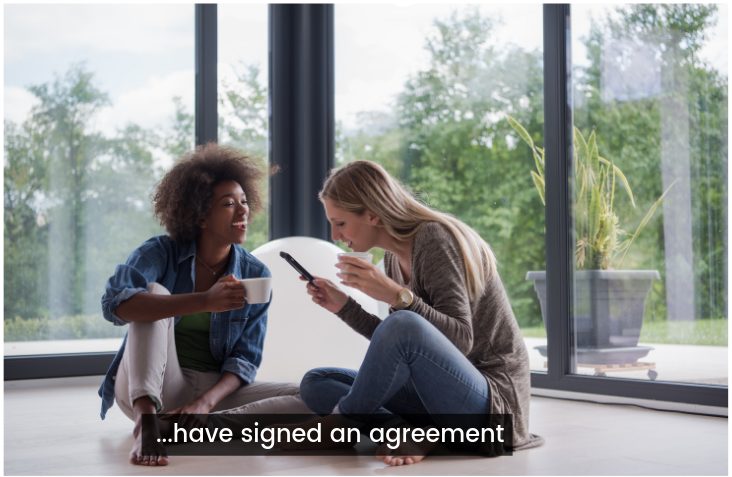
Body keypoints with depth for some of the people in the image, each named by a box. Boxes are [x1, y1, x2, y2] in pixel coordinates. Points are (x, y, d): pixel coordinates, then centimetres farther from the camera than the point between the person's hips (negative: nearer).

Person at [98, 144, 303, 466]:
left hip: (215, 391, 2)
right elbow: (115, 302, -29)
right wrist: (205, 301, -41)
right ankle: (146, 419, -40)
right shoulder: (160, 253, -8)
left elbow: (244, 359, -5)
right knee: (155, 292, -25)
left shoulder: (255, 275, -1)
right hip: (148, 388, -2)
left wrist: (205, 403, -26)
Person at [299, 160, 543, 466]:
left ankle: (342, 425, -11)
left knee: (404, 325, -35)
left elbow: (462, 340, -22)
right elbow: (397, 349, 14)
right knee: (314, 384, 3)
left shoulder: (434, 238, -15)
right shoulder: (395, 258, 8)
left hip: (491, 401, -9)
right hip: (443, 393, 9)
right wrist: (344, 307, 6)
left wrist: (398, 296, -32)